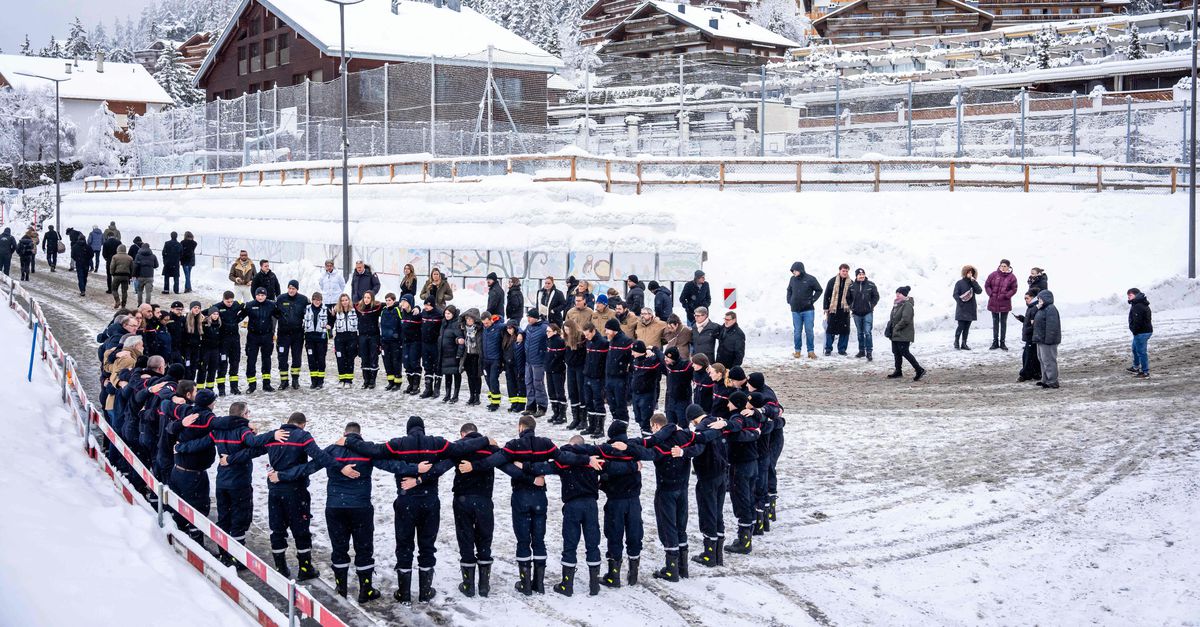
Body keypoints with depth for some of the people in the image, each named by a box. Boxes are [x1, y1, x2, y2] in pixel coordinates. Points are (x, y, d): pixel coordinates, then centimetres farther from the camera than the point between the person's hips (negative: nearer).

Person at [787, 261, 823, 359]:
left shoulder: (810, 279, -6)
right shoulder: (792, 279, 3)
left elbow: (819, 290, 3)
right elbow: (789, 290, 20)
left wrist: (812, 300, -5)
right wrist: (789, 301, 8)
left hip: (808, 310, -3)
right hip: (795, 310, 3)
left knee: (809, 331, -1)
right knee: (797, 331, 5)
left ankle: (811, 351, 5)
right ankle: (797, 351, 14)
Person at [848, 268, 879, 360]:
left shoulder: (871, 285, -3)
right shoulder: (852, 286, 2)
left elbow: (876, 296, 4)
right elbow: (848, 298, 12)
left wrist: (871, 306, -4)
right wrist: (851, 307, 2)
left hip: (868, 313, -3)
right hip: (856, 313, 3)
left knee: (867, 333, -9)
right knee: (860, 333, 13)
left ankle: (869, 352, -7)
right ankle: (861, 351, 22)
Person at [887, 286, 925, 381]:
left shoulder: (907, 305, -16)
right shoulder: (897, 305, 14)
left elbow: (905, 320, -24)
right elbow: (892, 318, 21)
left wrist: (896, 328, -17)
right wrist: (889, 328, 8)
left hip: (904, 335, -10)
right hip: (896, 334, 10)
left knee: (904, 352, -11)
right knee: (896, 352, 13)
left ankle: (919, 370, -6)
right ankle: (898, 371, 23)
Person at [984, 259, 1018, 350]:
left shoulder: (1012, 277, -3)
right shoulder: (993, 275, -1)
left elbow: (1014, 289, -1)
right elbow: (987, 285, 6)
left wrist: (1006, 296, -12)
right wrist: (991, 294, -6)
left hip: (1005, 303, -1)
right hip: (993, 303, 1)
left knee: (1003, 323, 7)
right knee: (995, 322, 10)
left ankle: (1002, 342, 15)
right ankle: (995, 342, 17)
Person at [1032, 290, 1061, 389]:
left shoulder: (1050, 309, -19)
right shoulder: (1042, 309, 16)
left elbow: (1052, 327, -25)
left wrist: (1048, 340, -26)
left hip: (1048, 341, -11)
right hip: (1041, 340, 11)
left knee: (1049, 361, -7)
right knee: (1042, 360, 18)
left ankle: (1053, 382, -3)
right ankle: (1045, 380, 28)